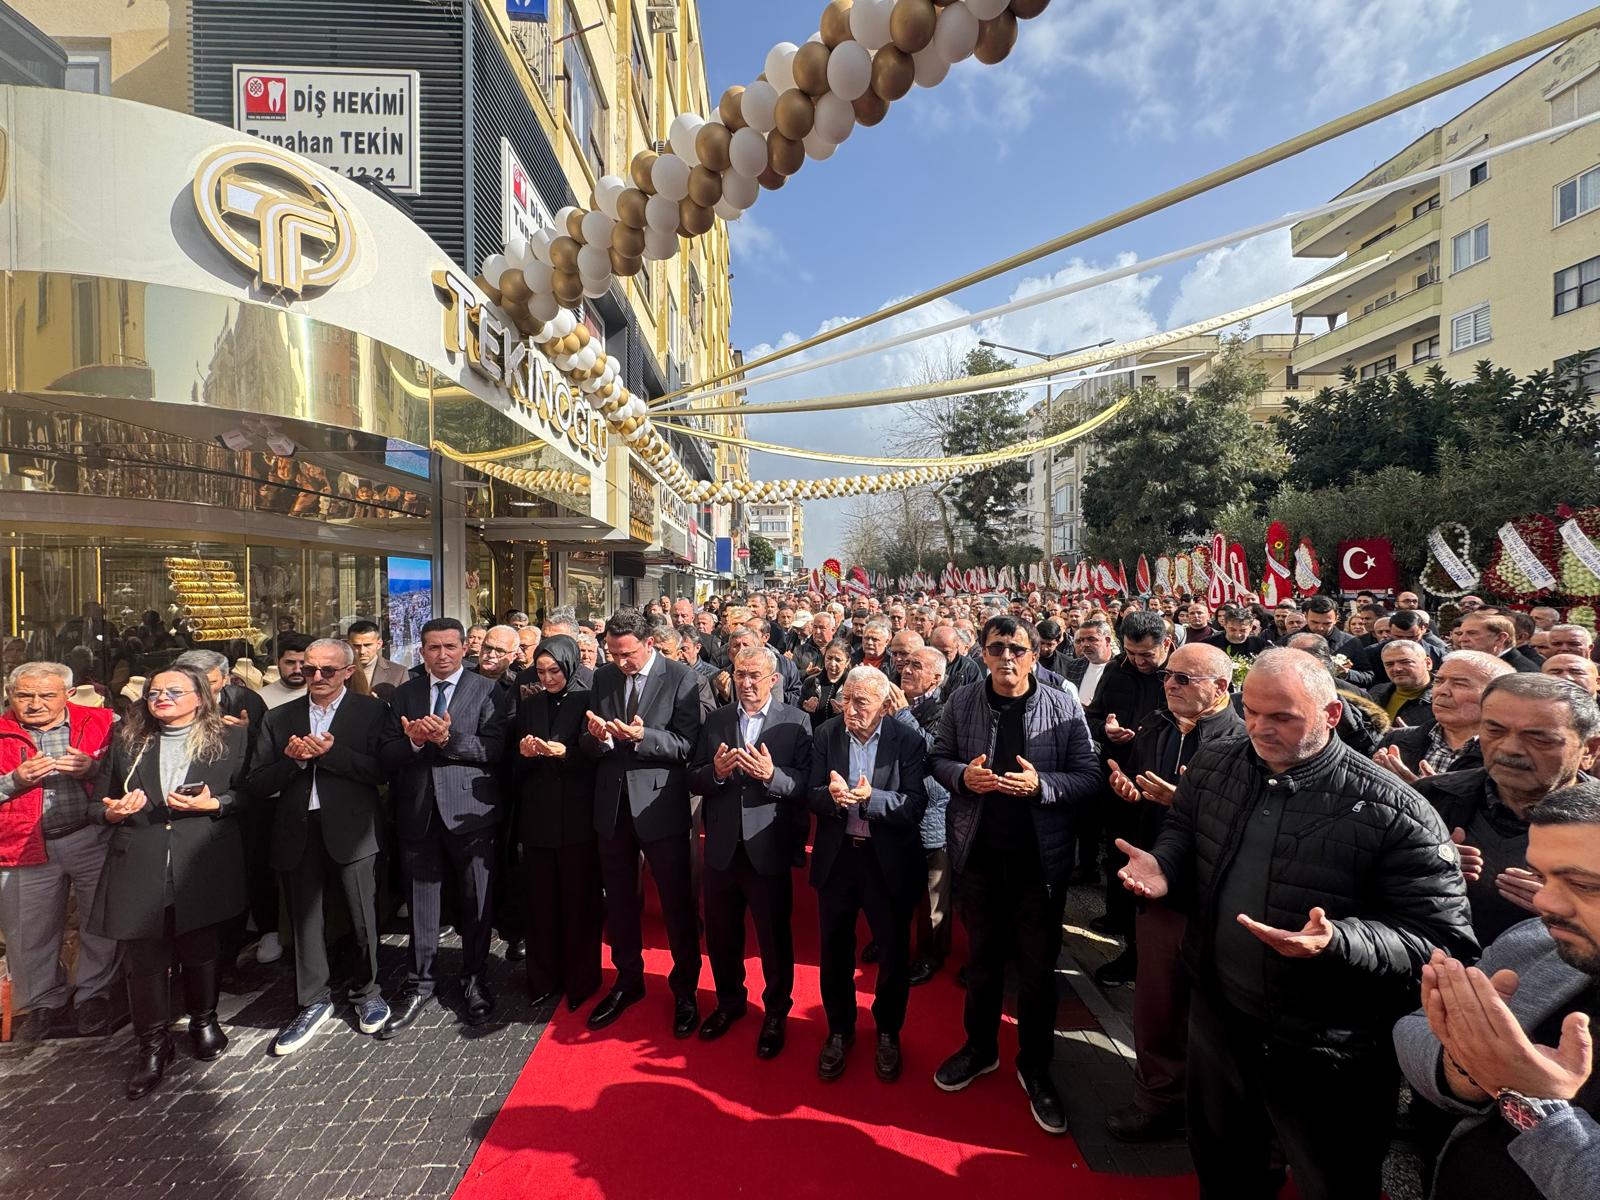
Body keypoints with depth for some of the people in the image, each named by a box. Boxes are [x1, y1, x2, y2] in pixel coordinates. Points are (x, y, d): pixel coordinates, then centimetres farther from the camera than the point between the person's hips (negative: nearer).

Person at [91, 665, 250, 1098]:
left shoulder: (230, 740, 2)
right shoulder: (126, 743, 12)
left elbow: (247, 794, 1)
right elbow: (104, 802, 17)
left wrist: (214, 804, -18)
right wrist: (112, 812, -5)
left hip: (203, 867, -2)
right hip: (140, 870, 2)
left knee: (201, 952, 10)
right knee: (145, 960, 3)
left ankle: (203, 1022, 34)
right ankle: (152, 1045, 22)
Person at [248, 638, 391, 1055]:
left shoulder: (371, 711, -1)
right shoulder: (279, 718, 9)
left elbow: (381, 772, -11)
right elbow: (258, 785, 4)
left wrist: (330, 752, -19)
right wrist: (291, 759, -14)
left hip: (350, 829, -3)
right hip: (298, 832, 3)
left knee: (363, 919, 7)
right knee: (304, 922, 14)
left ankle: (365, 993, 31)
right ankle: (313, 1004, 34)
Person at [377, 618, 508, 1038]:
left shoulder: (485, 690, -4)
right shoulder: (405, 693, 9)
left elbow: (495, 748, -13)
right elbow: (388, 753, 3)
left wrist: (449, 738, -24)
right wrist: (413, 742, -17)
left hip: (470, 810, -3)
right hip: (418, 811, 3)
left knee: (475, 900, 10)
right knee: (420, 901, 14)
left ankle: (474, 979, 29)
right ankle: (419, 984, 32)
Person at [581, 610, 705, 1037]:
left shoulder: (681, 679, -11)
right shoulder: (603, 677, 4)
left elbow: (687, 745, -14)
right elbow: (590, 743, 6)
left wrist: (642, 737, -29)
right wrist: (597, 738, -17)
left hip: (659, 806, -4)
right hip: (612, 804, 5)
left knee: (677, 903, 8)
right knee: (618, 901, 19)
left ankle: (684, 989, 29)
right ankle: (628, 980, 41)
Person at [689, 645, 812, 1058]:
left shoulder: (796, 722, -7)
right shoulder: (715, 720, 3)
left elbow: (805, 784, -13)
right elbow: (694, 780, 1)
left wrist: (771, 775, -30)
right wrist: (716, 772, -20)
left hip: (768, 849, -3)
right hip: (722, 848, 4)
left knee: (775, 937, 13)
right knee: (721, 934, 20)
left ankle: (776, 1011, 38)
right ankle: (729, 1000, 46)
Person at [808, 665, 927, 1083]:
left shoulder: (907, 741, -11)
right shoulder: (826, 735, -5)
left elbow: (916, 804, -17)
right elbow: (812, 794, -7)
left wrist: (872, 798, -32)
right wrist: (831, 796, -29)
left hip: (889, 859, -2)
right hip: (836, 856, 2)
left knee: (894, 950, 13)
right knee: (835, 948, 16)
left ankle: (888, 1033, 39)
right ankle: (839, 1031, 40)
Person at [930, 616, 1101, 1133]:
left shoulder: (1064, 707, -9)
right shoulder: (962, 704, -4)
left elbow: (1091, 778, -8)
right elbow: (939, 760, 4)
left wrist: (1040, 784, -24)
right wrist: (963, 775, -16)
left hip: (1040, 857, -1)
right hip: (978, 853, 2)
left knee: (1037, 967, 15)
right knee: (982, 957, 21)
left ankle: (1035, 1066, 39)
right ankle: (980, 1046, 45)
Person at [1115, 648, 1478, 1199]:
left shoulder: (1396, 813, -22)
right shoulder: (1211, 767, -5)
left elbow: (1444, 940, -20)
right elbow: (1182, 832, 11)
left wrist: (1338, 940, -36)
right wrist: (1163, 864, -10)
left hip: (1327, 1052, -4)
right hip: (1217, 1012, 5)